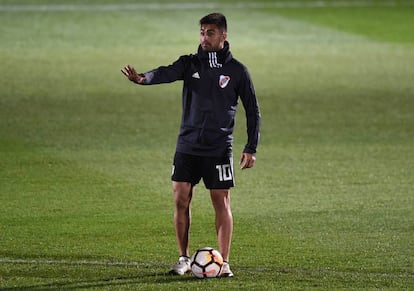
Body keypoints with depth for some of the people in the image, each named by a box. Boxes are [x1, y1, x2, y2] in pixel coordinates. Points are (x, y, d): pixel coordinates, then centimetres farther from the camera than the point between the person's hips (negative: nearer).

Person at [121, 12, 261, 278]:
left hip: (219, 149, -2)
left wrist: (251, 149, 0)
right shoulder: (190, 63, 4)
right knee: (181, 200, 1)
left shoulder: (237, 71, 0)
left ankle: (224, 262, 4)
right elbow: (167, 73, -17)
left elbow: (253, 111, 5)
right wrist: (143, 78, -39)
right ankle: (184, 259, 14)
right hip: (188, 146, 2)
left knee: (221, 203, -2)